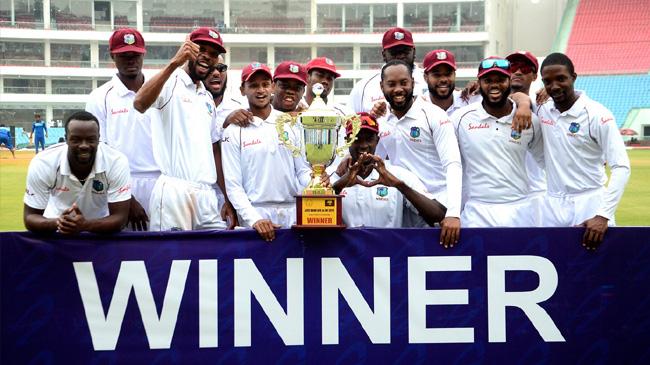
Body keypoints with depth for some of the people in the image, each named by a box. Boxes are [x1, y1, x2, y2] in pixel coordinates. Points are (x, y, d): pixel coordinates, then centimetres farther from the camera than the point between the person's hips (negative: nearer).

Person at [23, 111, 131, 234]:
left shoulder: (117, 162, -22)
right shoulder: (42, 164, -20)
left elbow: (119, 218, -20)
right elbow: (30, 217, -14)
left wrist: (85, 225, -38)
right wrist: (57, 223, -35)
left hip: (100, 232, -1)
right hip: (57, 233, 1)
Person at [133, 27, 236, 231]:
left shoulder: (207, 98, 22)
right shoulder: (170, 82, 0)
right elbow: (139, 104, -23)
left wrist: (228, 199, 15)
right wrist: (174, 63, -28)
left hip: (206, 192, 7)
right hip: (173, 189, -7)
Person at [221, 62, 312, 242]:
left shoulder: (290, 123, 11)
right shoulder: (234, 131, 2)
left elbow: (302, 170, 12)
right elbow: (233, 185, -2)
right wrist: (253, 219, -14)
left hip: (293, 211, 3)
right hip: (257, 212, -3)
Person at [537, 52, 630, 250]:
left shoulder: (597, 115, -11)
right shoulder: (543, 111, 4)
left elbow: (621, 168, -15)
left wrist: (604, 215, -24)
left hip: (589, 204, -5)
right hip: (553, 206, 5)